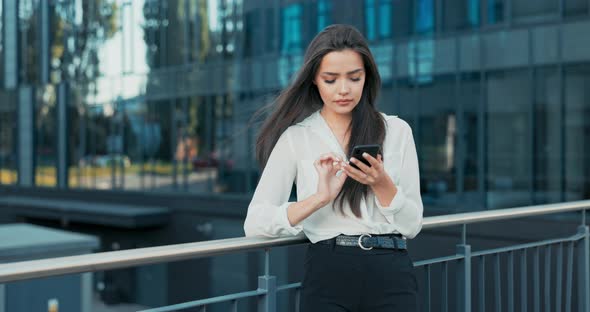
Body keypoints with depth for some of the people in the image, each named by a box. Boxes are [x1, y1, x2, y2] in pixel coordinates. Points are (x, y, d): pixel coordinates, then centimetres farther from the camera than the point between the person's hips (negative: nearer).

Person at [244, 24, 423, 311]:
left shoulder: (397, 130, 6)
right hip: (327, 274, -1)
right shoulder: (295, 137, 3)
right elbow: (255, 223, -6)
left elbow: (412, 226, 4)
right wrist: (320, 198, -18)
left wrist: (382, 184, -13)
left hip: (391, 274, 1)